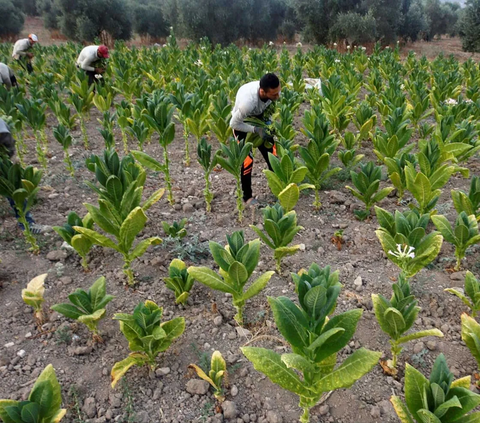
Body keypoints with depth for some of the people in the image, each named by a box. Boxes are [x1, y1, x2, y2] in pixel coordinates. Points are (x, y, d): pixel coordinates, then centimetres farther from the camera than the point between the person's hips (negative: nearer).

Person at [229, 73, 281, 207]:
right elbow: (234, 124, -28)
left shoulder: (274, 91, -27)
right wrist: (256, 130, -33)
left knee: (271, 152, 5)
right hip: (241, 123, -5)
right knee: (247, 159, -11)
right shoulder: (247, 101, -44)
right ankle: (247, 196, 6)